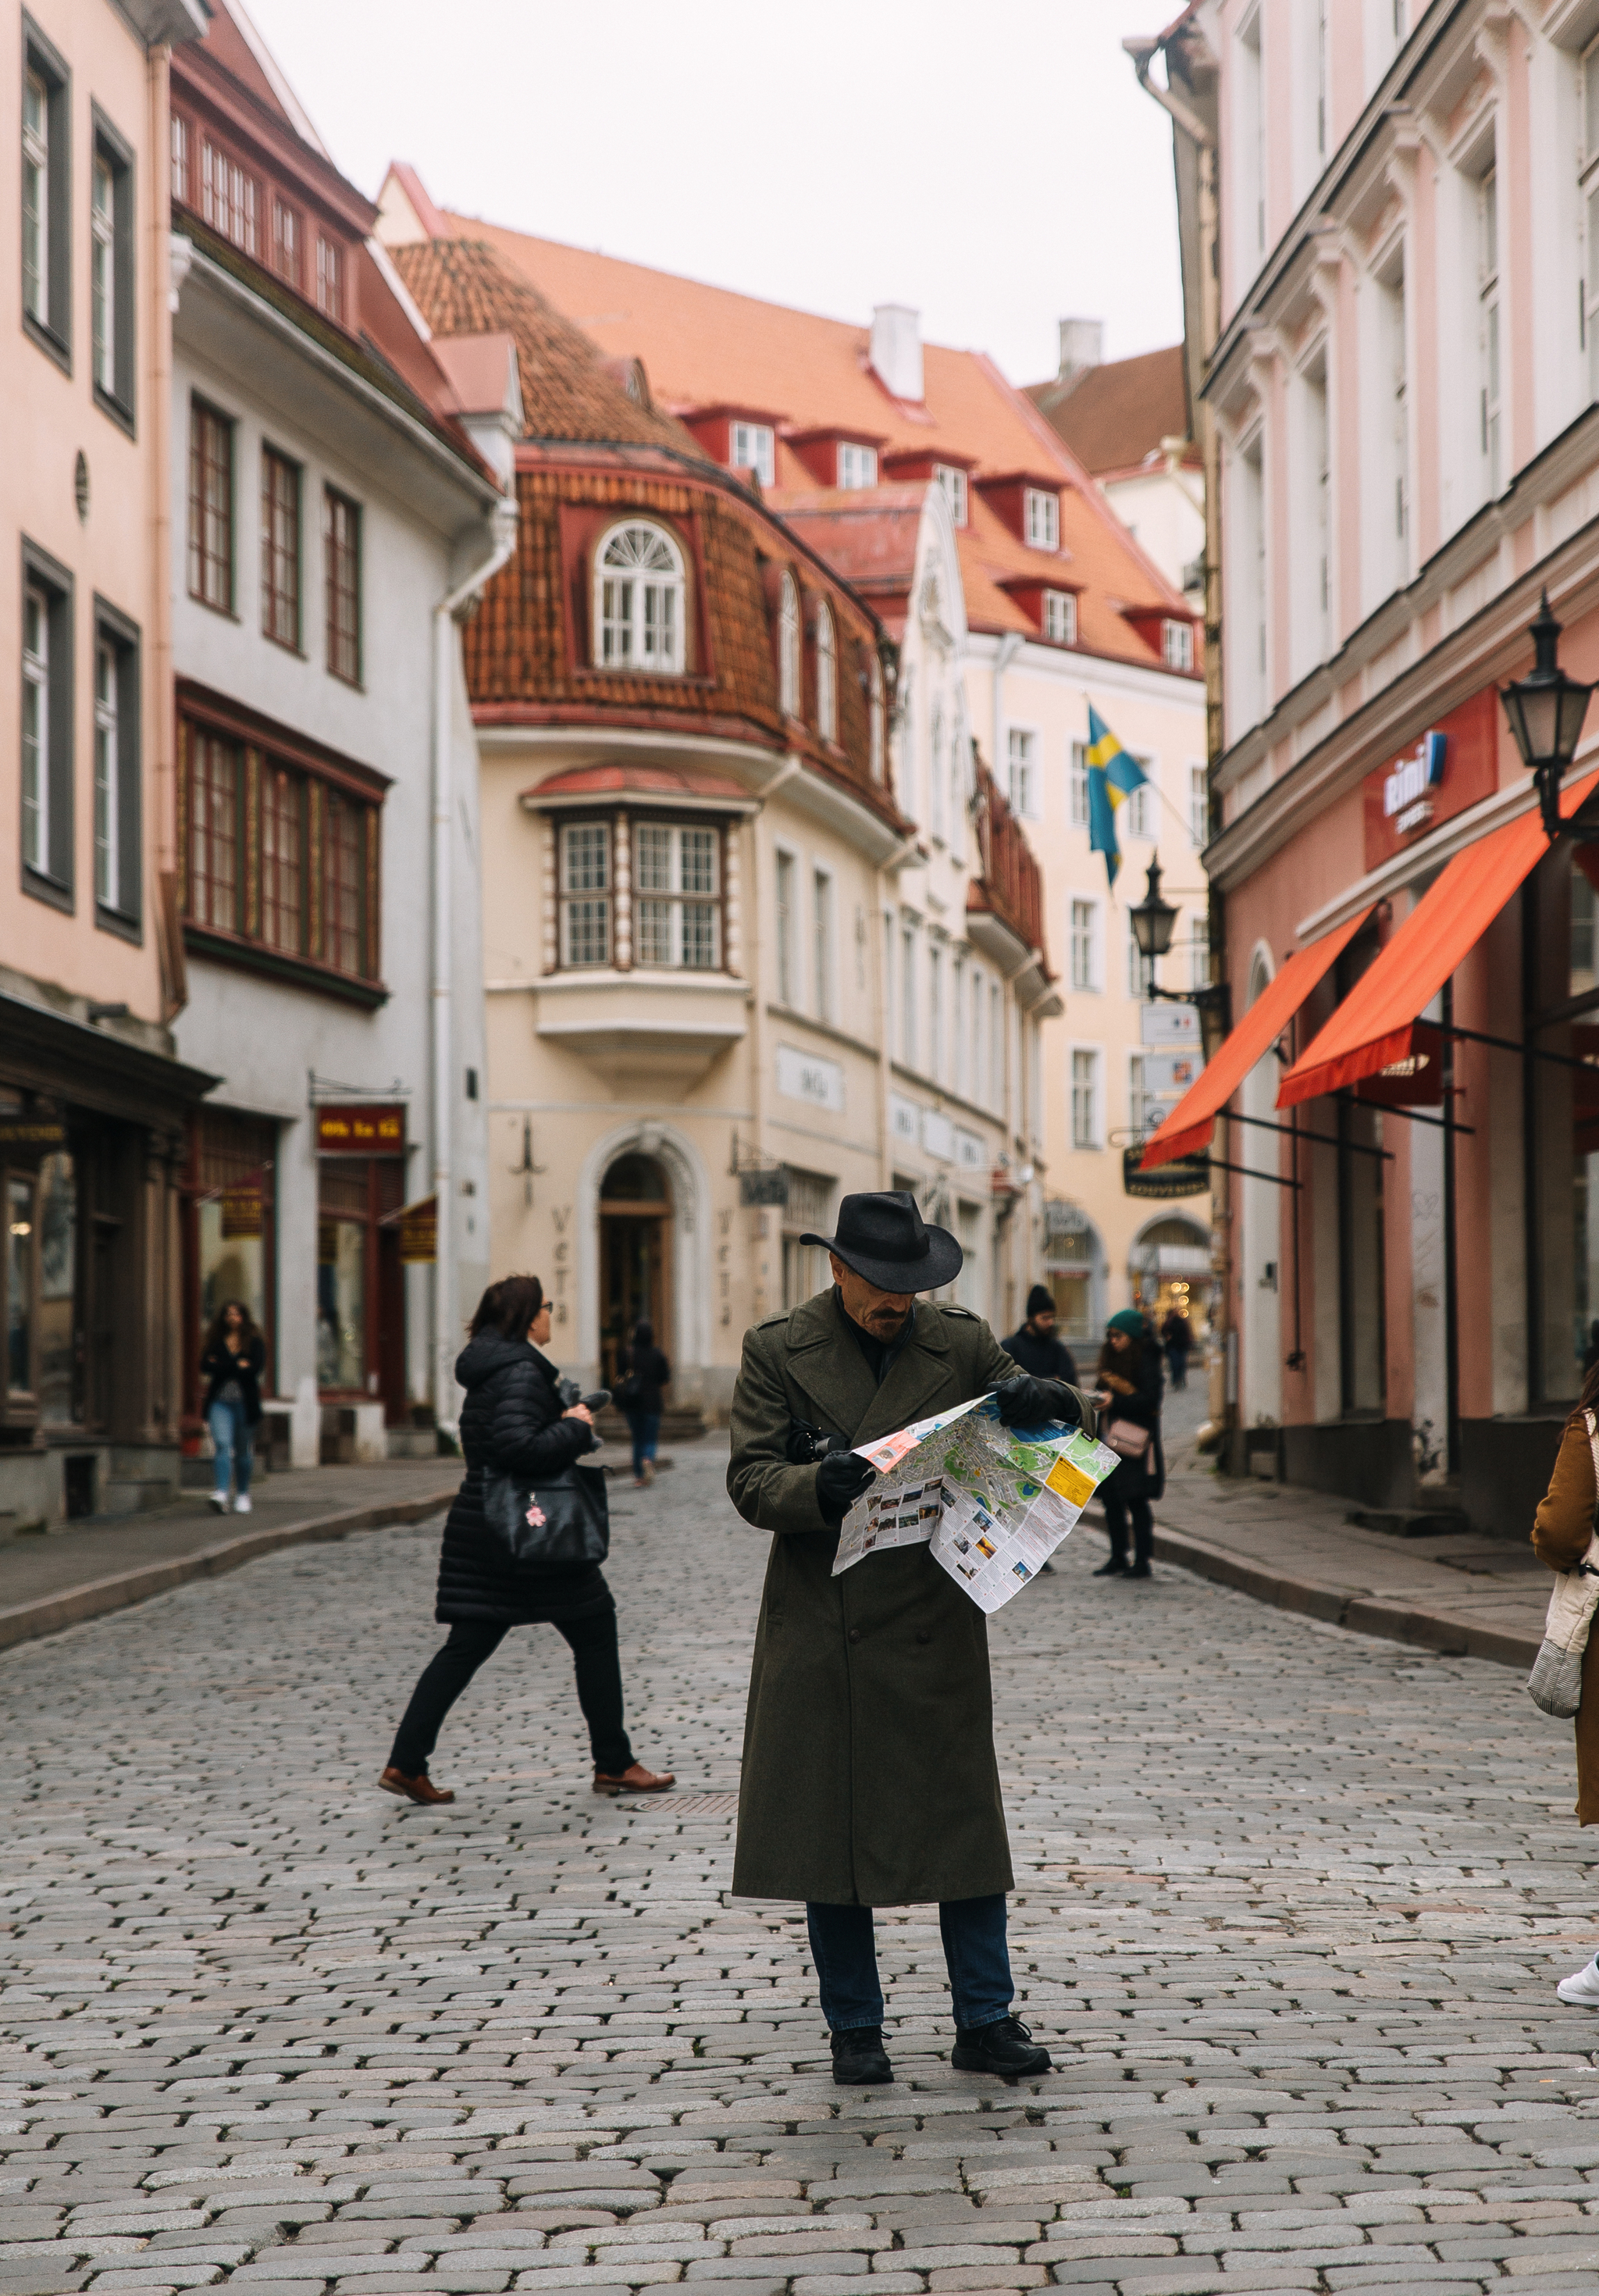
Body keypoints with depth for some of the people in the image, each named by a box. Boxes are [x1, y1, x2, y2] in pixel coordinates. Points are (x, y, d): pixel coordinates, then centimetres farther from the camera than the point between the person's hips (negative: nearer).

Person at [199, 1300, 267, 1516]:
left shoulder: (254, 1342, 4)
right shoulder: (215, 1342, 10)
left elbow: (256, 1368, -11)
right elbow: (205, 1368, -3)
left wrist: (221, 1367, -8)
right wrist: (238, 1366, -8)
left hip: (245, 1403, 0)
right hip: (220, 1402, 0)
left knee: (243, 1451, 5)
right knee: (223, 1445, -16)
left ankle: (242, 1495, 19)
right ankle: (220, 1493, -25)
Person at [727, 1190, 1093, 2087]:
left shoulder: (962, 1342, 5)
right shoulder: (778, 1350, 2)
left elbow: (1077, 1419, 9)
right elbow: (750, 1480, -5)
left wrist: (1047, 1399, -15)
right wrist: (818, 1487, -26)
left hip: (935, 1627, 1)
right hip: (819, 1633, 0)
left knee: (964, 1822, 1)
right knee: (827, 1829, 5)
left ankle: (986, 2023, 11)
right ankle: (855, 2030, 16)